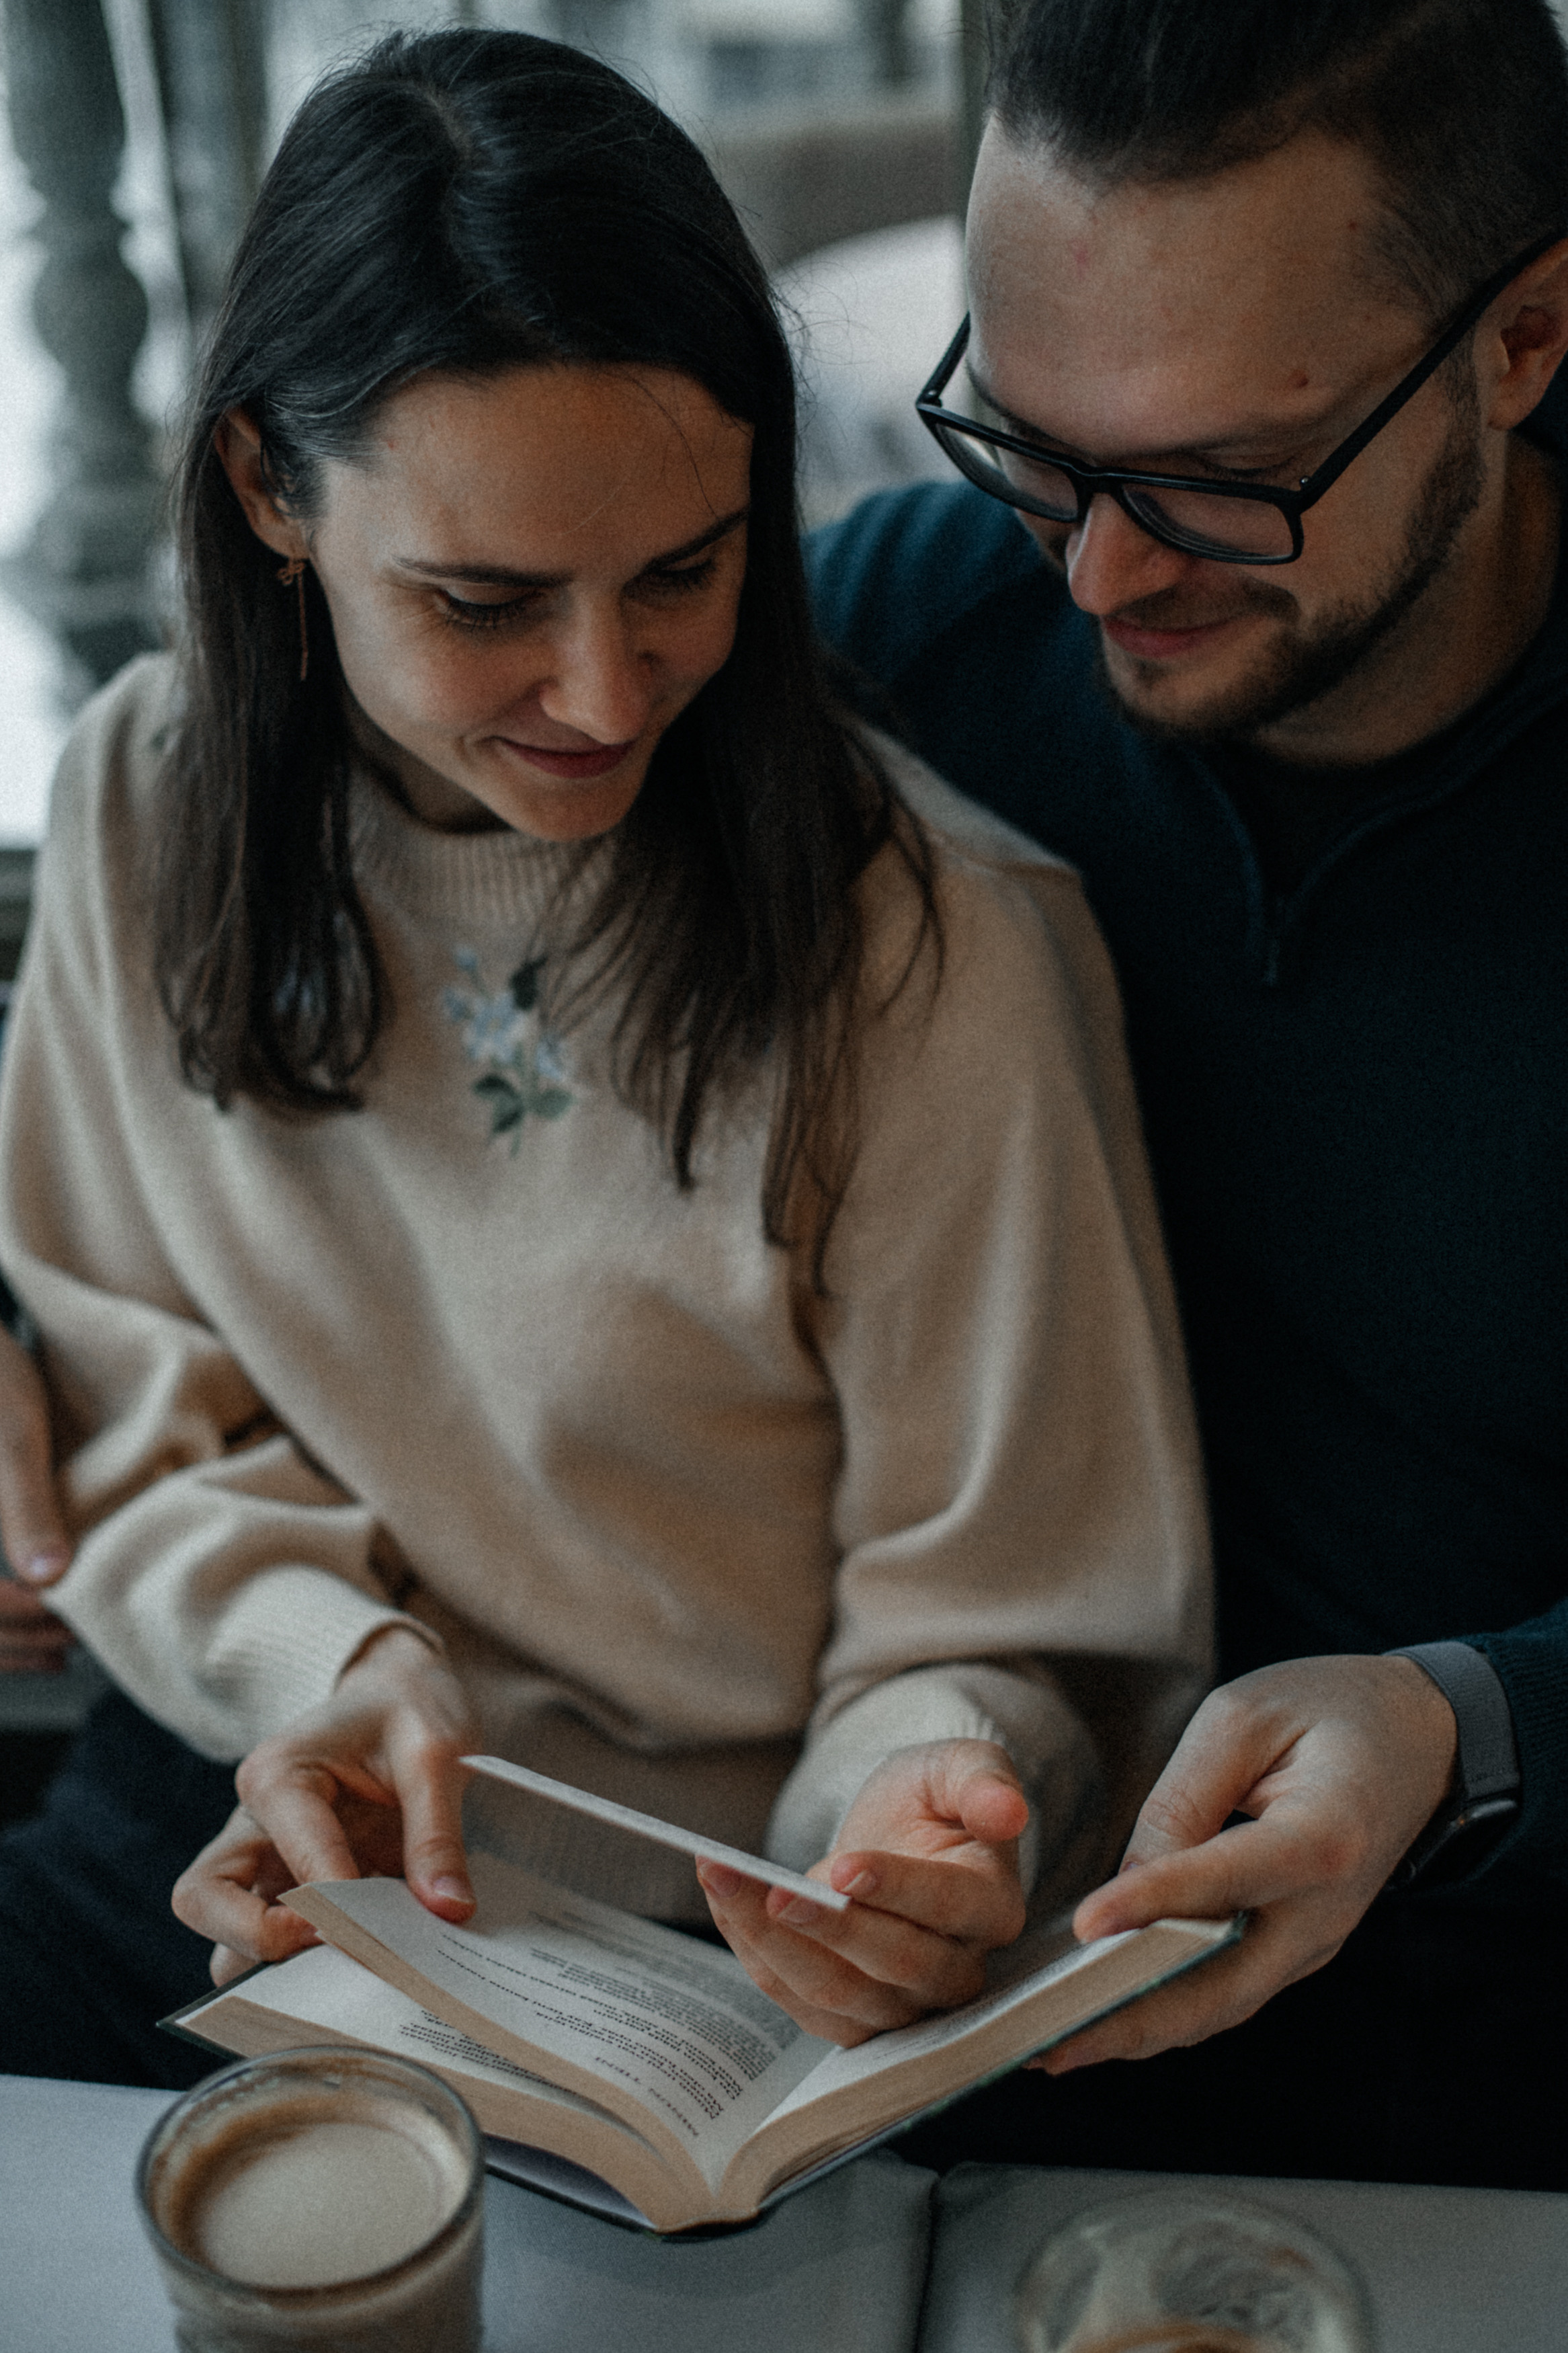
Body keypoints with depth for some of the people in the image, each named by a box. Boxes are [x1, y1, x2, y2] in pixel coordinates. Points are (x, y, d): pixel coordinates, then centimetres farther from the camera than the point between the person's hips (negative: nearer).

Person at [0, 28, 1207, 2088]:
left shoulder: (933, 951, -19)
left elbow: (1005, 1626, -10)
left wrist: (930, 1805, -32)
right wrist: (338, 1660, -15)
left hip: (718, 1934, -2)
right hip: (260, 1827, 3)